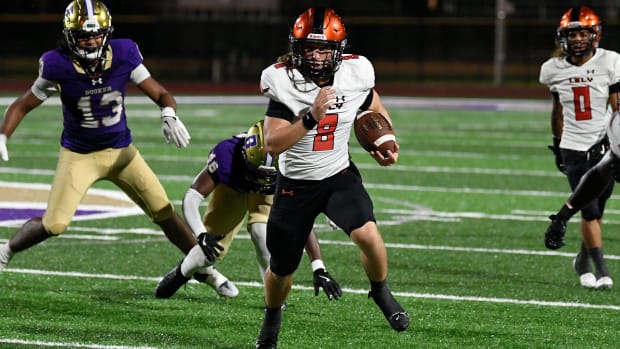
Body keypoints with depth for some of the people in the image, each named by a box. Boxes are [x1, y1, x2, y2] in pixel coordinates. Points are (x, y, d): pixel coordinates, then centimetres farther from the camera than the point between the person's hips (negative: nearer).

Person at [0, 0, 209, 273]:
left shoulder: (124, 56, -15)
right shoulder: (58, 66, -19)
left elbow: (160, 94, -9)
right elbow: (22, 106, -7)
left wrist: (169, 115, -31)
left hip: (121, 151, 2)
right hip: (78, 155, -2)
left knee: (164, 213, -3)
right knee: (53, 225, -10)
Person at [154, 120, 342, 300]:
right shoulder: (226, 155, -42)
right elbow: (191, 198, -39)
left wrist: (319, 269, -42)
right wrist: (201, 236, -55)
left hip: (269, 193, 0)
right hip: (232, 187, 0)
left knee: (262, 231, -30)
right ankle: (184, 271, 33)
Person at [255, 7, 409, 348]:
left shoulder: (356, 74, -13)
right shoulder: (284, 82, -20)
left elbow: (377, 111, 10)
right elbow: (273, 145, -26)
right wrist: (311, 117, -37)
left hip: (339, 176, 1)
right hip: (295, 183, -1)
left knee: (368, 235, -26)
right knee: (281, 269, 10)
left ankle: (380, 292, 4)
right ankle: (272, 317, 44)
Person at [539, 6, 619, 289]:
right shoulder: (554, 69, 2)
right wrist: (557, 144, 17)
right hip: (573, 148, 1)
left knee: (595, 210, 3)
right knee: (589, 211, -8)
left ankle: (583, 261, 24)